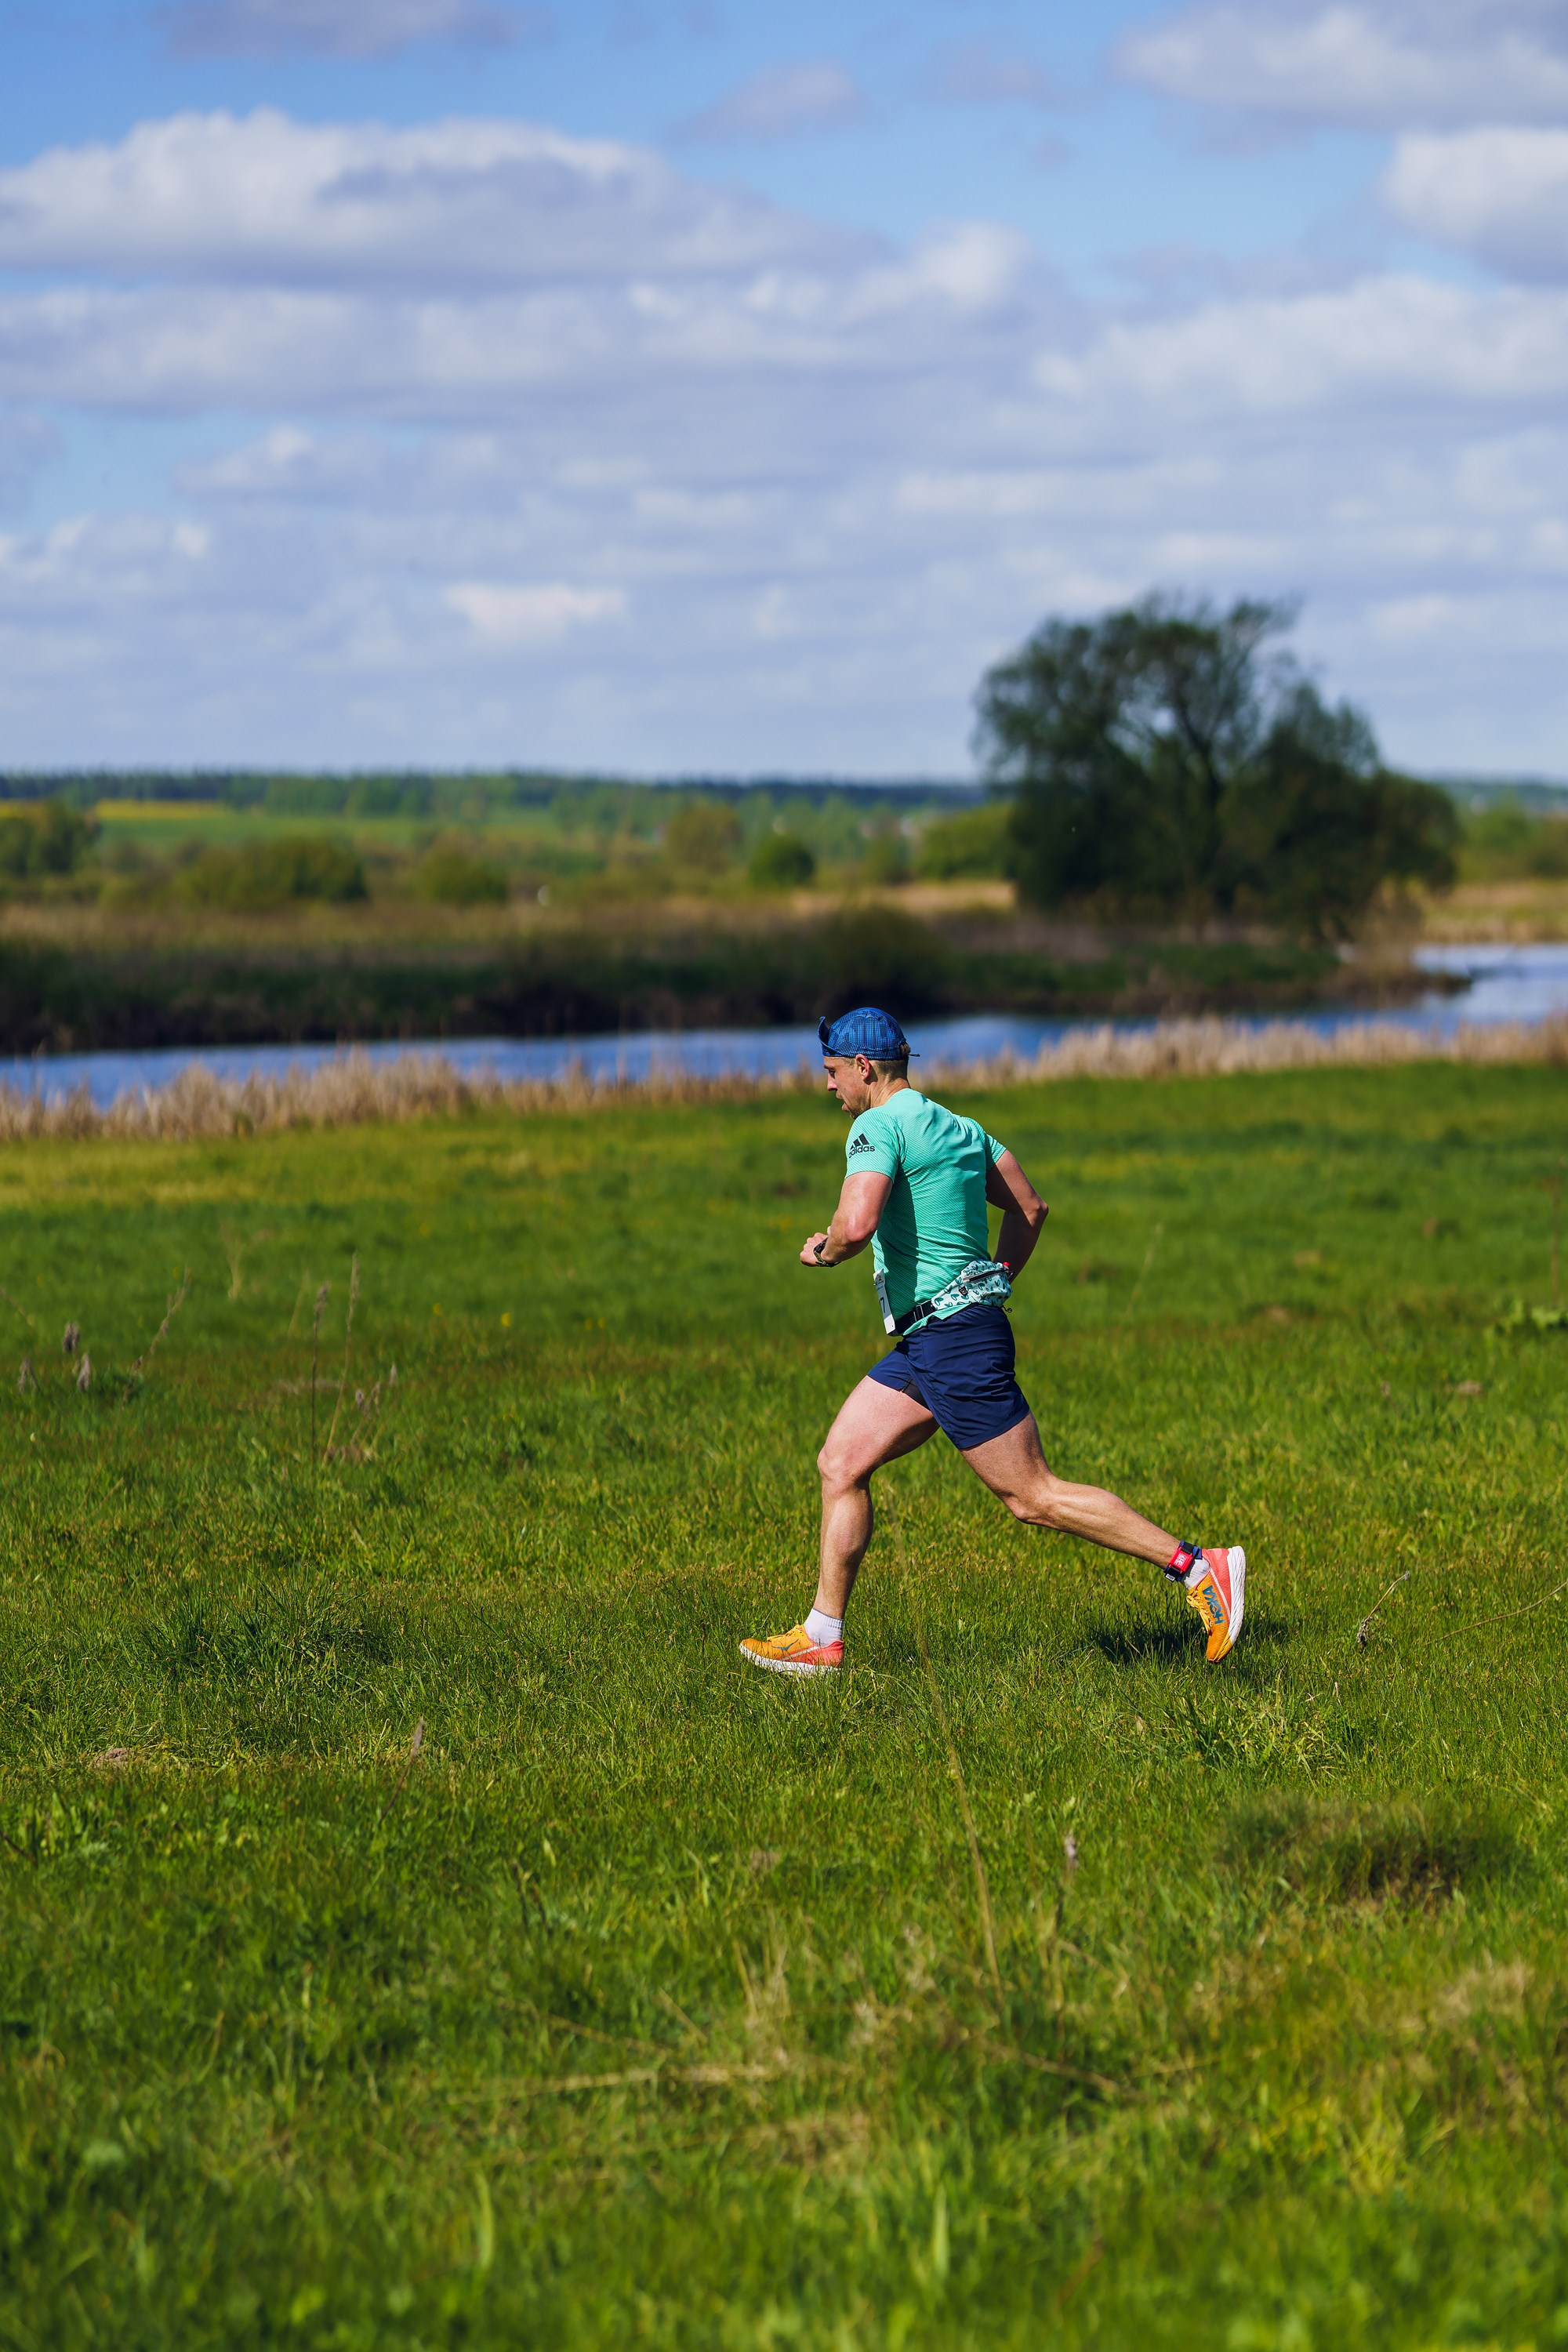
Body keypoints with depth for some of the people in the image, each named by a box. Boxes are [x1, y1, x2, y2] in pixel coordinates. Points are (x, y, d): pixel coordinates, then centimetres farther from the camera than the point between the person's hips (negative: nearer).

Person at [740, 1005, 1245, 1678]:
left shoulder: (879, 1127, -13)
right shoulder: (957, 1126, 15)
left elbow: (857, 1224, -28)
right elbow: (1030, 1208, 20)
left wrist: (824, 1252, -7)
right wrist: (994, 1285, 23)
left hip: (954, 1342, -10)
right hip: (926, 1344, 10)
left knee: (1033, 1497, -7)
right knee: (840, 1465, 11)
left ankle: (1199, 1566, -6)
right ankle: (821, 1639, 13)